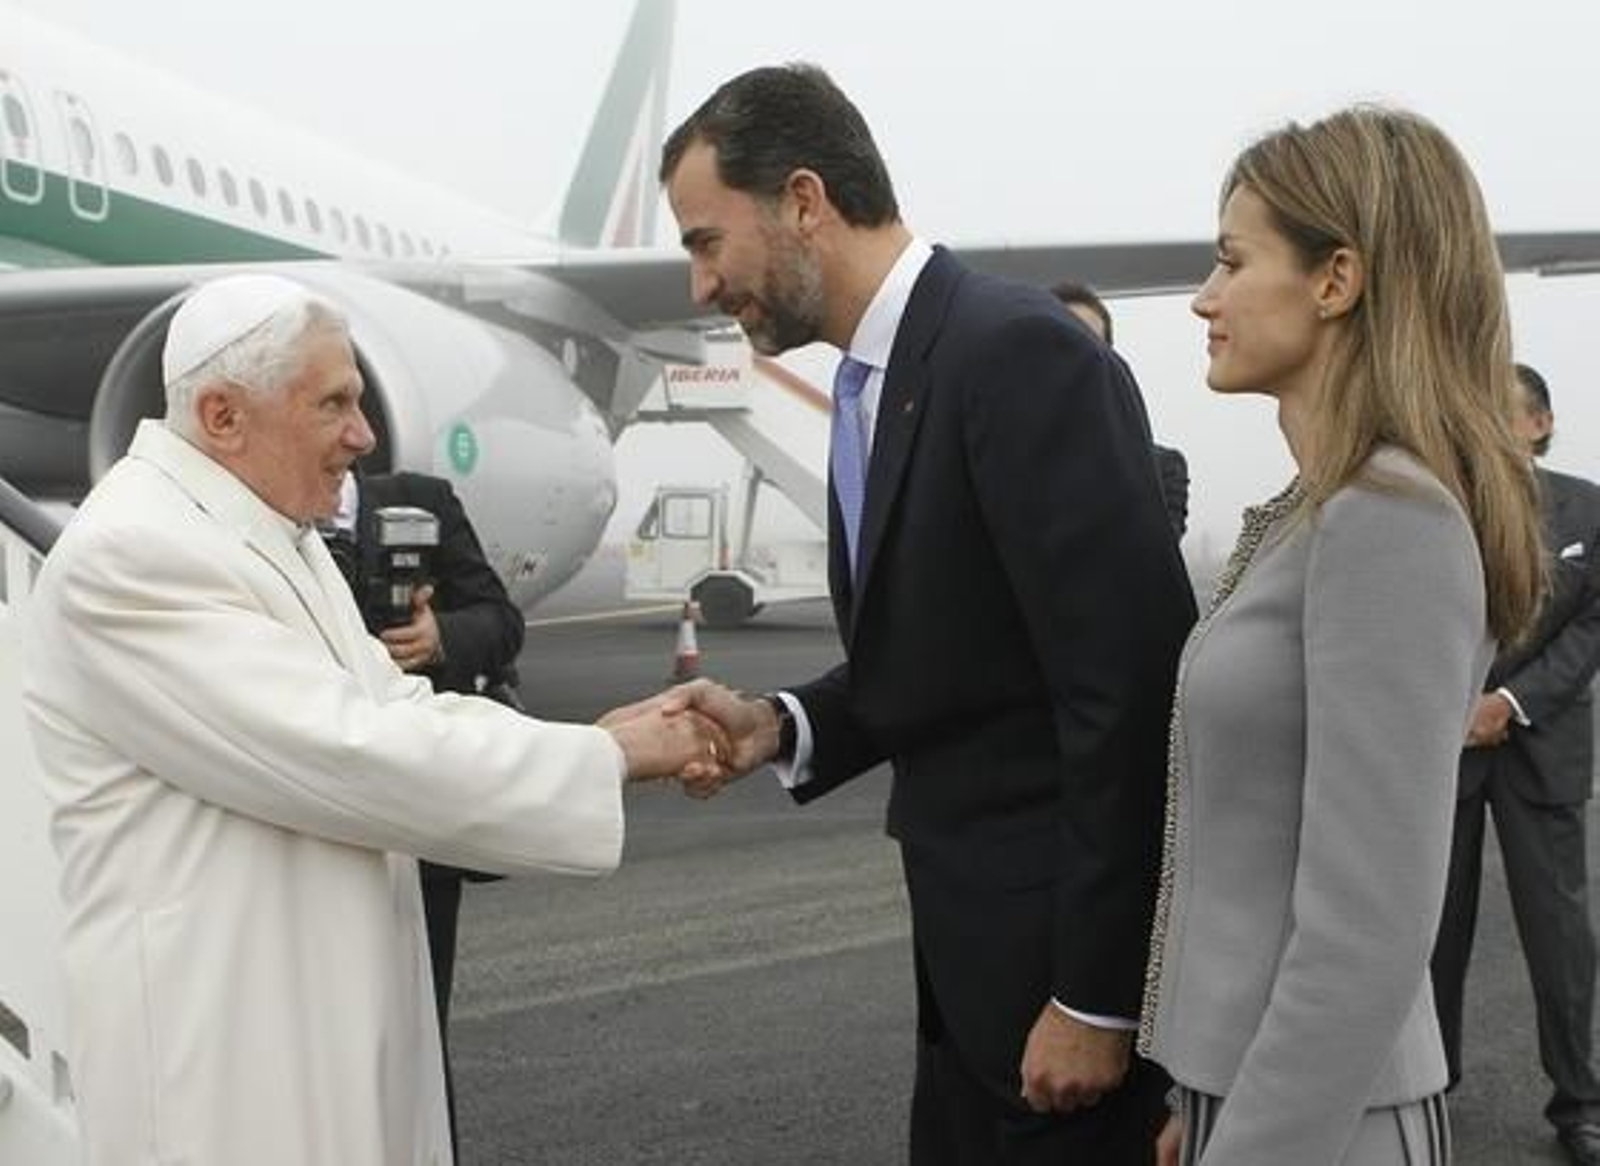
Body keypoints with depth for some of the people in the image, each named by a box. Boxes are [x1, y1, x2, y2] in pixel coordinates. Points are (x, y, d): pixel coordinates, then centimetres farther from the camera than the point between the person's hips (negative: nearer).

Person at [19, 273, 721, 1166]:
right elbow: (349, 754, -25)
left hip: (331, 997, 9)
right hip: (227, 1022, -9)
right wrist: (609, 756, -17)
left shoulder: (277, 534, 11)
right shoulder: (131, 554, -20)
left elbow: (395, 710, 8)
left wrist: (603, 743, -6)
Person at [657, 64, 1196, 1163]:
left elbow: (1132, 684, -22)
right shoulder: (880, 382, 10)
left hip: (1072, 950, -9)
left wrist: (1095, 995, -20)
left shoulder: (1019, 352, -18)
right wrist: (783, 725, -1)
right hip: (971, 947, 9)